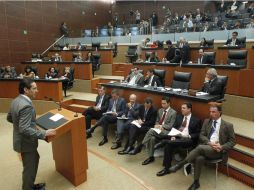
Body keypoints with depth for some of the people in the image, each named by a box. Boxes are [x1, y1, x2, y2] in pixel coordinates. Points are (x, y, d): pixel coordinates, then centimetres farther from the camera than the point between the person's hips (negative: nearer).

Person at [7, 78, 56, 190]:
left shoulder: (16, 101, 2)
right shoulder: (26, 105, -29)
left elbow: (9, 118, 15)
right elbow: (24, 129, -33)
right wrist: (44, 133, -30)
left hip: (22, 140, 10)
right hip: (26, 142, -10)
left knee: (35, 159, 26)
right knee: (29, 167, 9)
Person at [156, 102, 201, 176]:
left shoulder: (196, 120, 7)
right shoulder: (178, 117, 19)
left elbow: (198, 134, 4)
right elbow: (173, 128, 13)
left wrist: (190, 136, -15)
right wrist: (173, 136, -7)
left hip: (187, 140, -4)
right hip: (176, 137, 4)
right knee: (168, 145, -27)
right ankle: (166, 168, -19)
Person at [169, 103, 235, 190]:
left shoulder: (228, 125, 5)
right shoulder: (207, 121, 14)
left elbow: (232, 141, 6)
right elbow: (201, 135, 8)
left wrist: (221, 147, -12)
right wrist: (209, 143, -12)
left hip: (217, 150, -3)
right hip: (206, 147, 3)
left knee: (200, 147, -35)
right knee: (199, 158, -33)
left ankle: (180, 164, -27)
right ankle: (196, 182, -18)